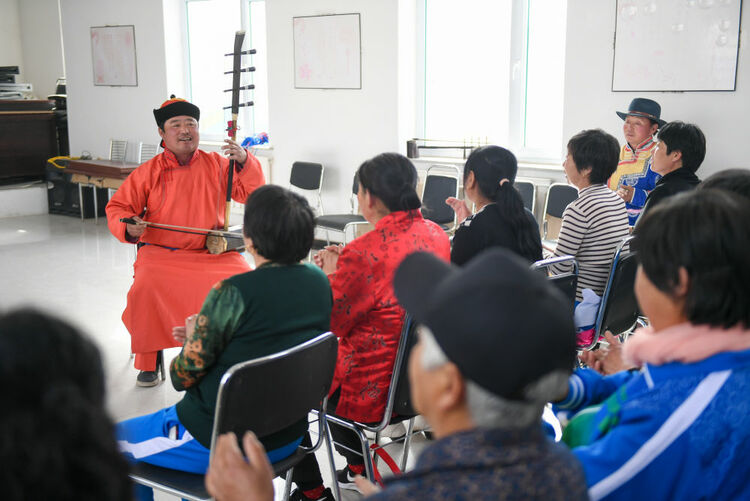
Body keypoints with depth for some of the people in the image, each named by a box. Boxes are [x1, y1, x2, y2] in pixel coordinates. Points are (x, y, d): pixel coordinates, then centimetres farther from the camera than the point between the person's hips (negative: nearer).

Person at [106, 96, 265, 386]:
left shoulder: (216, 165, 9)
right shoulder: (148, 172, 4)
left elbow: (250, 192, 5)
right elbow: (118, 207, 6)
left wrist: (244, 162, -13)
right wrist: (128, 227, -17)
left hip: (213, 251, 1)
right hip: (161, 252, -1)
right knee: (146, 286, -30)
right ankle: (148, 361, -7)